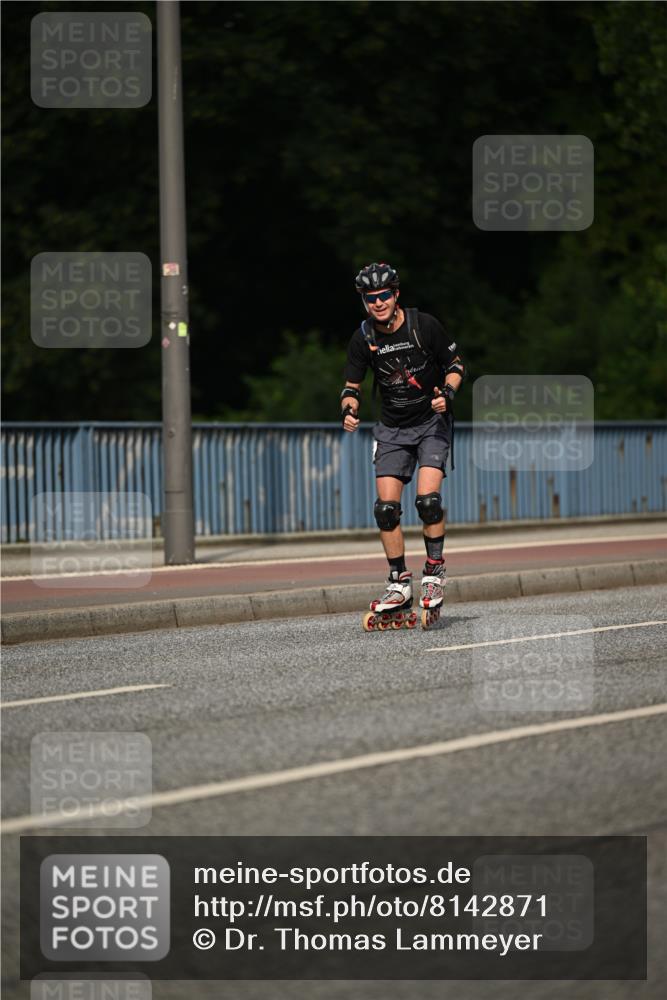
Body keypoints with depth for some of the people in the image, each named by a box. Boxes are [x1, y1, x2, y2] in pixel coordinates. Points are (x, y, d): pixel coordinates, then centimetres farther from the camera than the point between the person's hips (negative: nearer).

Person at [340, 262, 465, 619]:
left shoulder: (423, 325, -13)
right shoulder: (363, 338, -6)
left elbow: (456, 364, -1)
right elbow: (351, 386, 4)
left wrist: (447, 393, -20)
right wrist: (349, 410, -17)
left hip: (431, 420, -3)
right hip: (392, 428, 3)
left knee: (427, 498, -20)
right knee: (386, 506, -6)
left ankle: (434, 573, -3)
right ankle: (399, 584, 4)